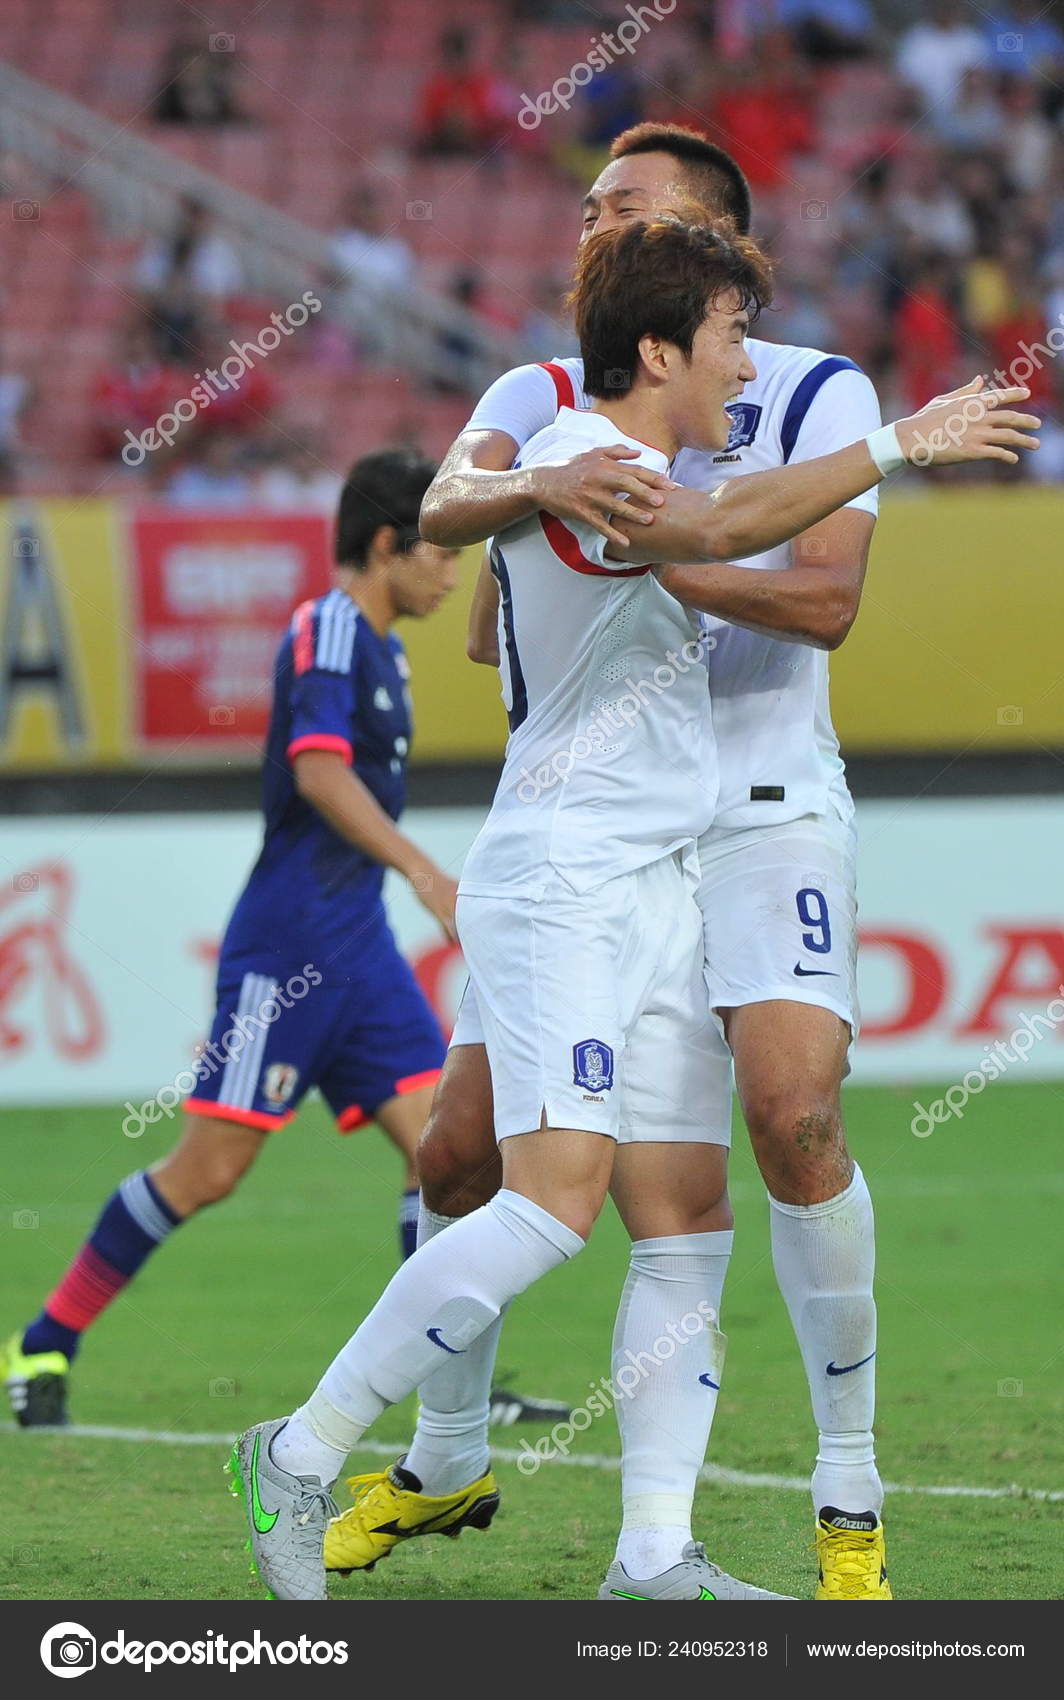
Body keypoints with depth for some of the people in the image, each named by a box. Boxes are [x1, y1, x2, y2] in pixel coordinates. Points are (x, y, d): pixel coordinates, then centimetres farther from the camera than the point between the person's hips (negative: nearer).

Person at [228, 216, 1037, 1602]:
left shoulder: (634, 473, 19)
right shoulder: (575, 462, -13)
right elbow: (721, 530, -33)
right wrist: (898, 446, -28)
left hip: (657, 891, 10)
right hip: (560, 882, -10)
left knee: (682, 1218, 1)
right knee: (558, 1194, -19)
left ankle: (659, 1553, 0)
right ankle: (301, 1456, -10)